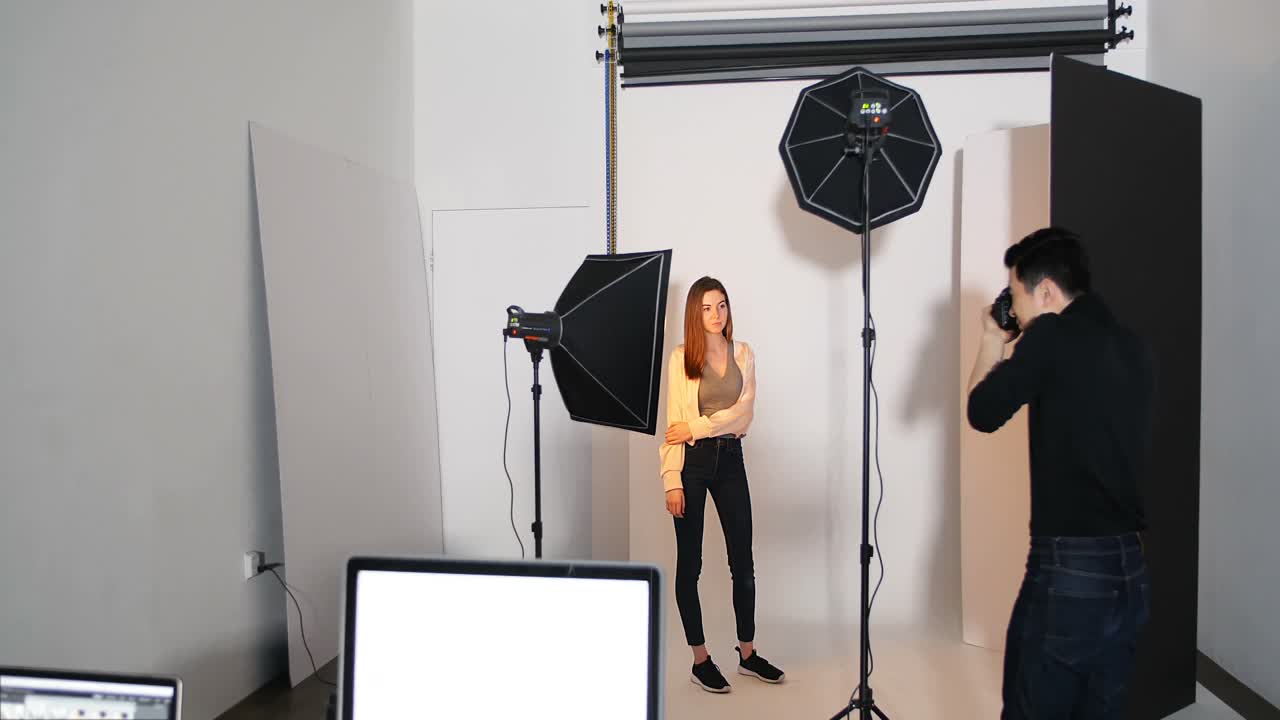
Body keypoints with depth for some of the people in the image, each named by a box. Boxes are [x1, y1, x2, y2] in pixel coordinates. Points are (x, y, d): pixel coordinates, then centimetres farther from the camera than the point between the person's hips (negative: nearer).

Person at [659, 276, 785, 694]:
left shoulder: (743, 354, 7)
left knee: (743, 561, 8)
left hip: (730, 459, 3)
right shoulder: (681, 358, -3)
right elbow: (673, 423, -7)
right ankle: (700, 660, 16)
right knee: (689, 562, 4)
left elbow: (743, 412, -4)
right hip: (692, 461, -3)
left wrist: (697, 427, -15)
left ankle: (748, 653, 23)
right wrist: (671, 480, -13)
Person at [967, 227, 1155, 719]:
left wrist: (992, 344, 13)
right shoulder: (1134, 350, 9)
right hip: (1129, 568, 7)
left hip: (1067, 569, -7)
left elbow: (983, 414, -3)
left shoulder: (1051, 336, -11)